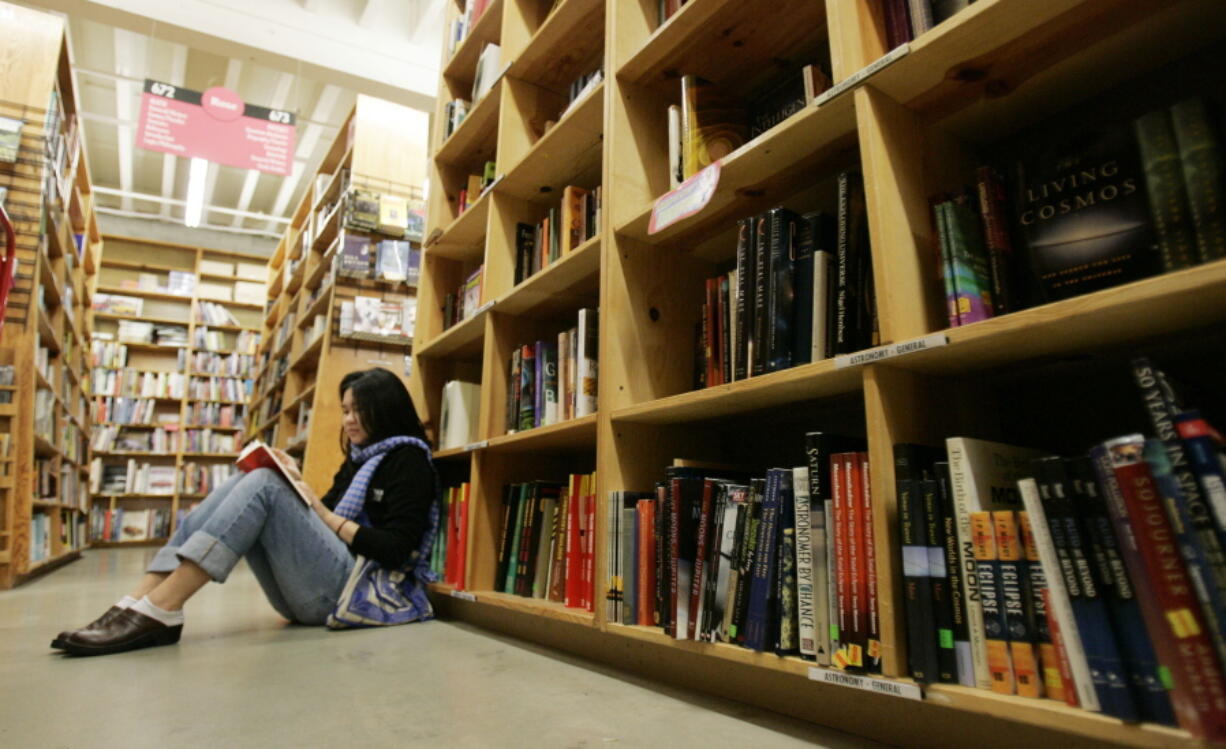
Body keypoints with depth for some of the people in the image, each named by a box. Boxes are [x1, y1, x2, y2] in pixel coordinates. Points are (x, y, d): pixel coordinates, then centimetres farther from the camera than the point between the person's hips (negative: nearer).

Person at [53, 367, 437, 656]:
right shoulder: (358, 457, 24)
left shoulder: (409, 460, -2)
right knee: (238, 483, -4)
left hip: (351, 588, -7)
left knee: (263, 483, -20)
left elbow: (396, 550, -13)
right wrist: (296, 485, 4)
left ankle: (159, 611, -29)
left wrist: (327, 516, -8)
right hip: (311, 592, 8)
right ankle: (140, 603, -19)